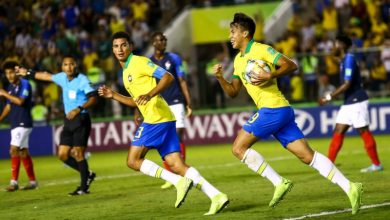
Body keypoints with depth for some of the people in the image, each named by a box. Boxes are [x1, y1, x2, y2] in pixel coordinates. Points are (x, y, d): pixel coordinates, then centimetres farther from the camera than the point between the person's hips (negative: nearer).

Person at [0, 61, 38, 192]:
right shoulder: (11, 87, 14)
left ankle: (14, 181, -17)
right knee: (23, 152, 10)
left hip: (23, 123, -9)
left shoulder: (25, 84, -11)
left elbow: (20, 101, -23)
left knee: (14, 150, -16)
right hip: (15, 124, 9)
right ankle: (33, 181, 15)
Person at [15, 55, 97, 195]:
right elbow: (46, 76, 28)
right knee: (63, 155, 4)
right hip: (68, 121, 7)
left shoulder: (82, 80, -11)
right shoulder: (62, 78, 10)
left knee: (77, 153, -10)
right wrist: (28, 73, 36)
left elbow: (93, 98, -17)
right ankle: (87, 175, 21)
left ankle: (84, 187, -2)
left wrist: (79, 109, -29)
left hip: (81, 119, -7)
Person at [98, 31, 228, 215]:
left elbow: (168, 77, -14)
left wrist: (150, 94, -26)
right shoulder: (126, 71, 23)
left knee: (133, 160, -6)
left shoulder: (139, 62, -4)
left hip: (156, 118, -9)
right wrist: (113, 95, 27)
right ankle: (216, 196, -9)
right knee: (176, 165, -1)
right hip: (160, 119, 9)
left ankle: (179, 182, -13)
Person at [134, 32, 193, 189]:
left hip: (175, 103, -1)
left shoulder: (174, 58, 4)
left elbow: (182, 81, 5)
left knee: (178, 136, -9)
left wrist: (188, 103, -1)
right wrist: (137, 111, 3)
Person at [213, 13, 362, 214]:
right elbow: (233, 92, 23)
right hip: (281, 111, 9)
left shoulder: (261, 50, -5)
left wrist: (270, 76, -22)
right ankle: (349, 187, -7)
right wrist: (220, 77, 7)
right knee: (307, 155, 1)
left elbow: (290, 65, -10)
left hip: (272, 109, -9)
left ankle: (279, 182, -9)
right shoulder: (238, 60, 21)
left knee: (239, 148, -5)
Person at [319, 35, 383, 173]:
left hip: (357, 102, -10)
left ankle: (377, 164, 5)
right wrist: (330, 96, 18)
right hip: (348, 103, 10)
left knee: (364, 131, -3)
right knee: (338, 132, 5)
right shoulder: (343, 61, 14)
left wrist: (330, 97, -18)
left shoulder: (349, 59, -15)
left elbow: (347, 84, -21)